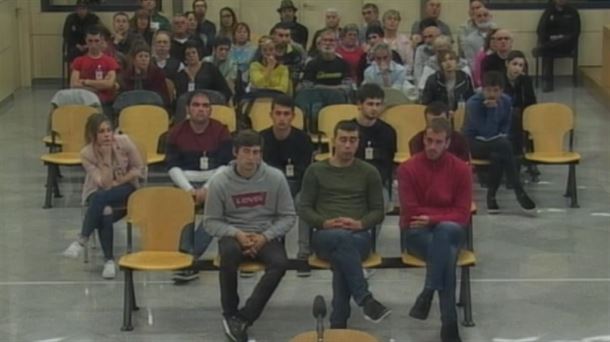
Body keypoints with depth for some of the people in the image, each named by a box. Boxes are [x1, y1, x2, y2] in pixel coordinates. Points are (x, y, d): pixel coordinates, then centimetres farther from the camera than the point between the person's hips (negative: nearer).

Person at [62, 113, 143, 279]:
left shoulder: (124, 142, -14)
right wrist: (106, 156, -27)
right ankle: (109, 260, -26)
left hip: (126, 189, -1)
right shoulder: (86, 153, -14)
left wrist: (117, 182, -16)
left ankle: (82, 240, -28)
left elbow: (139, 169, -4)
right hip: (97, 195, 1)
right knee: (105, 212, -34)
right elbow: (104, 183, -20)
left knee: (101, 197, -35)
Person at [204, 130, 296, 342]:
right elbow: (211, 222, -1)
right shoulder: (220, 181, -6)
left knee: (280, 263, -32)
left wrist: (265, 236, -14)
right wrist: (236, 234, -18)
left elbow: (288, 217, 1)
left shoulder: (276, 178, -5)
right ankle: (230, 314, -15)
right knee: (229, 254, -36)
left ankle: (243, 318, -24)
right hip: (233, 235, -1)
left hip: (266, 236, 1)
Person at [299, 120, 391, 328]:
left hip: (359, 236, 0)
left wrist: (360, 223, -11)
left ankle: (338, 323, -37)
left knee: (341, 256, -37)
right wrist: (324, 223, -11)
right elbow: (304, 209, 8)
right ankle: (365, 300, -45)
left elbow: (378, 211, 10)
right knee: (342, 237, -39)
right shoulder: (315, 170, 12)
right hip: (325, 236, 0)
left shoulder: (369, 172, 13)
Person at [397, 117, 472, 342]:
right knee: (447, 253, -34)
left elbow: (462, 215, -5)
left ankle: (428, 293, -34)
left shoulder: (461, 169, -2)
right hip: (417, 233, -1)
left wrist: (432, 218, -18)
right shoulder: (408, 169, -7)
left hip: (450, 232, 2)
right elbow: (410, 212, -11)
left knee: (447, 229, -37)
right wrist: (445, 212, -7)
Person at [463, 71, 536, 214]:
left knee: (498, 155, -34)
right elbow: (487, 133, -22)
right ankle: (519, 193, -30)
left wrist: (501, 138, -10)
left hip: (494, 144, 4)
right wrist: (492, 109, -27)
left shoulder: (506, 101, -3)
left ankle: (491, 195, -17)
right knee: (504, 145, -33)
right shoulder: (474, 103, -19)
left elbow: (505, 127, 10)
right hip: (474, 143, -4)